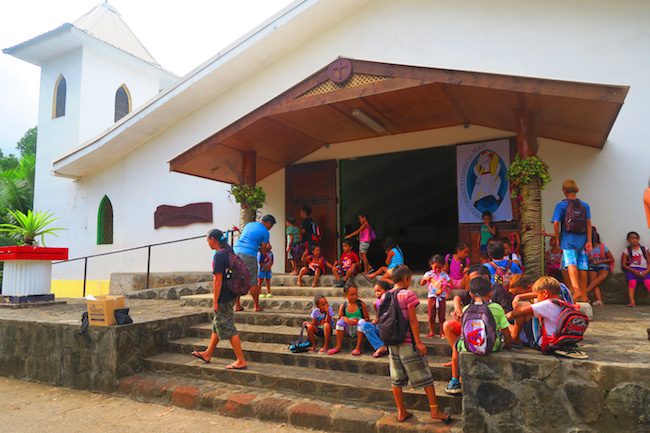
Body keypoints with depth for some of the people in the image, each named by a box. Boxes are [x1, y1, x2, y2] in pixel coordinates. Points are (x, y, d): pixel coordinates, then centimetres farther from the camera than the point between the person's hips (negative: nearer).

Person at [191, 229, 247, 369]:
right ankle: (207, 354, 34)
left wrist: (215, 301, -17)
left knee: (227, 328, -3)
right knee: (217, 325, 20)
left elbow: (218, 279, -21)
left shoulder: (219, 255, -18)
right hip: (230, 295, 10)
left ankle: (241, 361, 3)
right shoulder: (228, 252, 11)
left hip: (223, 298, -10)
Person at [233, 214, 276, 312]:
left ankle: (237, 306, 16)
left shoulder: (249, 224, 22)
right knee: (253, 282, 4)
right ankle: (257, 306, 12)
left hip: (237, 251, 6)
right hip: (249, 255, -6)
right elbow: (263, 249, 4)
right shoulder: (265, 232, 3)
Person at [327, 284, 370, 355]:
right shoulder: (343, 306, 1)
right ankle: (338, 347, -17)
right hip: (348, 330, 2)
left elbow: (367, 319, -4)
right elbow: (340, 317, 1)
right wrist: (344, 318, -22)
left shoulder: (361, 304, -4)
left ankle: (357, 348, -28)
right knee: (340, 322, -23)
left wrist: (358, 321, -22)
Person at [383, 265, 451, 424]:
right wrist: (419, 342, -11)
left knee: (396, 379, 12)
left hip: (392, 343, 6)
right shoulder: (408, 295, -13)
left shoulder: (385, 296, 5)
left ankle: (401, 412, 21)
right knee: (424, 376, 7)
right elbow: (413, 321, -14)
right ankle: (434, 410, 15)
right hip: (408, 343, -6)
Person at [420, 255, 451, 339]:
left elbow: (449, 285, 2)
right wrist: (425, 279, -21)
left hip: (441, 297, 0)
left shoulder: (444, 275, 0)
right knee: (431, 316, 6)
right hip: (431, 297, 1)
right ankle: (432, 332, 19)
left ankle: (442, 332, 14)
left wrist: (447, 291, -17)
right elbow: (421, 284, -2)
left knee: (441, 316, 5)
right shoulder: (428, 274, 0)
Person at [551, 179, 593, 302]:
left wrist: (558, 239, 3)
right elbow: (588, 224, 2)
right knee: (582, 267, 9)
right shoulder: (585, 205, 8)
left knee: (571, 264, -13)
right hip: (582, 239, 4)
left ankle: (576, 288, -36)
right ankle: (584, 296, 18)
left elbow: (556, 223, -9)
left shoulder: (561, 205, -2)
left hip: (568, 239, -4)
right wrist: (589, 241, 1)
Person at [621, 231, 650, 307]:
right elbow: (623, 265, 3)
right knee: (632, 282, -30)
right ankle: (632, 302, -40)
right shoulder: (627, 251, 10)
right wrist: (634, 271, -13)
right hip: (632, 270, -1)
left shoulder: (644, 249, 14)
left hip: (644, 270, 1)